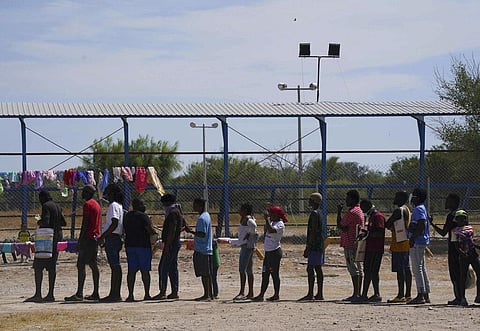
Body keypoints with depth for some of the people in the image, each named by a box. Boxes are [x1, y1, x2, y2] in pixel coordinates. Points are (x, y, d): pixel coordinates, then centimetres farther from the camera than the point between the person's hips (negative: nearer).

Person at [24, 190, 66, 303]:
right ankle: (50, 294, 7)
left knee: (38, 266, -7)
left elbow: (46, 222, -21)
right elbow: (63, 222, 17)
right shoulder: (57, 206, 14)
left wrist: (39, 223, -2)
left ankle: (38, 294, -13)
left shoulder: (46, 206, -10)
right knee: (52, 266, 9)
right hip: (57, 236, 8)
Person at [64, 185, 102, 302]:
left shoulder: (87, 204, -11)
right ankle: (95, 293, 9)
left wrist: (79, 240, -16)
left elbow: (85, 223, -16)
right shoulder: (97, 204, 18)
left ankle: (79, 294, -17)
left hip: (88, 238, -10)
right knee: (93, 265, 10)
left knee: (81, 265, -11)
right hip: (96, 238, 10)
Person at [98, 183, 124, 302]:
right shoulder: (119, 206, 19)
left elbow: (114, 224, -21)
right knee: (115, 267, 11)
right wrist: (105, 238, 25)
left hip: (112, 238, -10)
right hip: (116, 238, 10)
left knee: (115, 266, -11)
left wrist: (102, 237, -20)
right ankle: (114, 294, 15)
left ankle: (116, 294, -13)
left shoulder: (113, 206, -11)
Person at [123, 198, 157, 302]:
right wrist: (155, 233, 3)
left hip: (129, 245, 6)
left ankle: (130, 295, -3)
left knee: (131, 271, 3)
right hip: (143, 245, -6)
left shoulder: (127, 216, 12)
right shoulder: (143, 216, -11)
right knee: (145, 271, 1)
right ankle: (146, 294, 4)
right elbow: (150, 230, -17)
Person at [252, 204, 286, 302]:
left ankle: (276, 295, 3)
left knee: (274, 274, -3)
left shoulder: (280, 224, -13)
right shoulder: (271, 223, 15)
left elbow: (271, 230, -30)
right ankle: (261, 295, 9)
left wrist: (267, 219, -27)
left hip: (275, 252, -9)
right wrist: (266, 219, 19)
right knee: (265, 274, 8)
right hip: (268, 252, 9)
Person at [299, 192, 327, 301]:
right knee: (318, 269, 10)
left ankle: (310, 294, -13)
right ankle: (319, 294, 11)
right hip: (320, 245, 10)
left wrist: (308, 247, -18)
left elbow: (313, 232, -19)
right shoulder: (319, 213, 17)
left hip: (315, 246, -10)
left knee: (310, 269, -10)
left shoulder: (314, 213, -14)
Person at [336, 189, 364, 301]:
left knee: (353, 269, -10)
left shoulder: (351, 212, -15)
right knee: (358, 269, 10)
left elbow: (340, 226, -11)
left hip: (350, 244, -10)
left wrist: (338, 212, -3)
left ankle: (355, 294, -12)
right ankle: (358, 293, 13)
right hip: (358, 243, 10)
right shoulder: (359, 211, 17)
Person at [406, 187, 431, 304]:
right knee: (422, 269, 12)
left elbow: (422, 225, -23)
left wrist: (413, 238, -23)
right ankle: (426, 295, 14)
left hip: (417, 242, -11)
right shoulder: (421, 209, 19)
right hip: (421, 242, 11)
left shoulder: (419, 209, -13)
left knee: (417, 268, -10)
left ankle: (420, 295, -12)